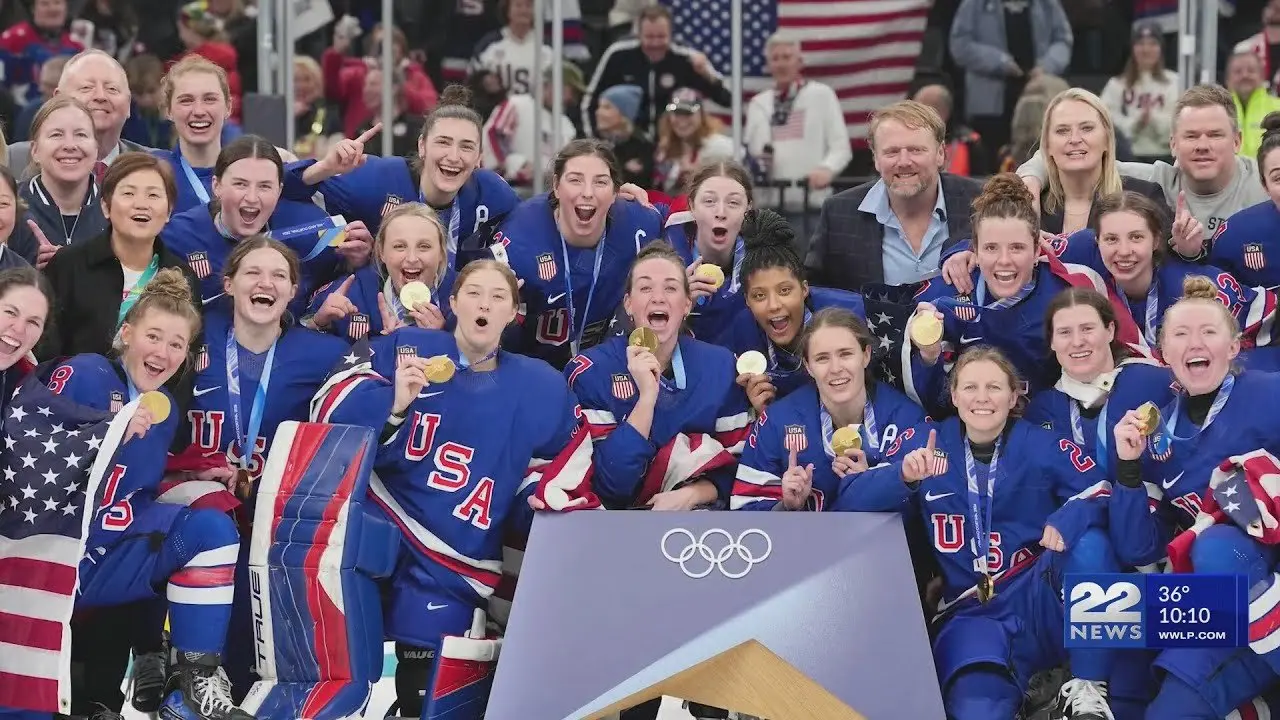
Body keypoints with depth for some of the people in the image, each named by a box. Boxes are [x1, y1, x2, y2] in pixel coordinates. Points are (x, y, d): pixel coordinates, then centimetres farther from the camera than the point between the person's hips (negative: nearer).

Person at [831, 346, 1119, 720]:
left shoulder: (1044, 446, 1)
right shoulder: (924, 442, 4)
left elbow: (1103, 492, -8)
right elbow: (848, 503, -3)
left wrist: (1068, 518, -30)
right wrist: (903, 476, -23)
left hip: (1043, 603, 3)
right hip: (974, 613, -3)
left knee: (1089, 541, -28)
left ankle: (1088, 688, -17)